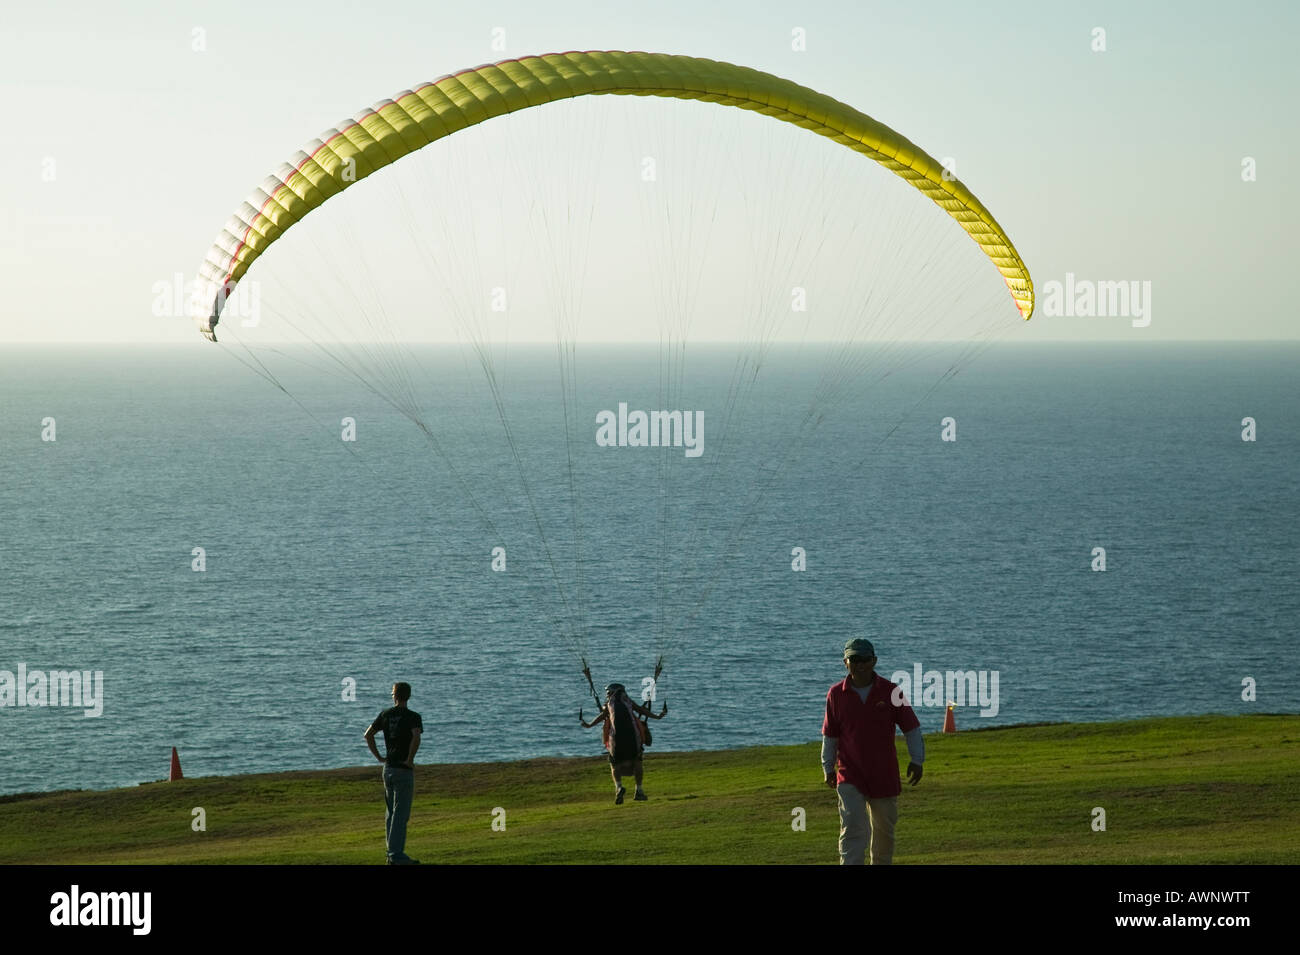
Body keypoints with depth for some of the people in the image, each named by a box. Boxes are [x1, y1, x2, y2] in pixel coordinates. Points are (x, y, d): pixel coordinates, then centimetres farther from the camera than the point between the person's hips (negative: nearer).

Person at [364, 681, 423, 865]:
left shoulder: (385, 714, 7)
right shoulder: (413, 716, -9)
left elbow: (368, 734, 2)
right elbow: (416, 737, -27)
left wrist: (379, 757, 6)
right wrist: (410, 759, -16)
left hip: (388, 768, 6)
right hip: (404, 770, -6)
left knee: (391, 813, 14)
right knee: (401, 814, -4)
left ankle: (393, 853, 18)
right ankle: (396, 855, -6)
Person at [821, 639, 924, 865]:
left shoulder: (890, 691, -3)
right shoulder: (836, 694, -1)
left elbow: (912, 729, 2)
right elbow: (830, 736, 9)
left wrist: (917, 760, -6)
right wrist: (828, 767, 9)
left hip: (885, 776, 1)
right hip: (850, 777, -1)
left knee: (884, 832, 12)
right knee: (852, 830, -13)